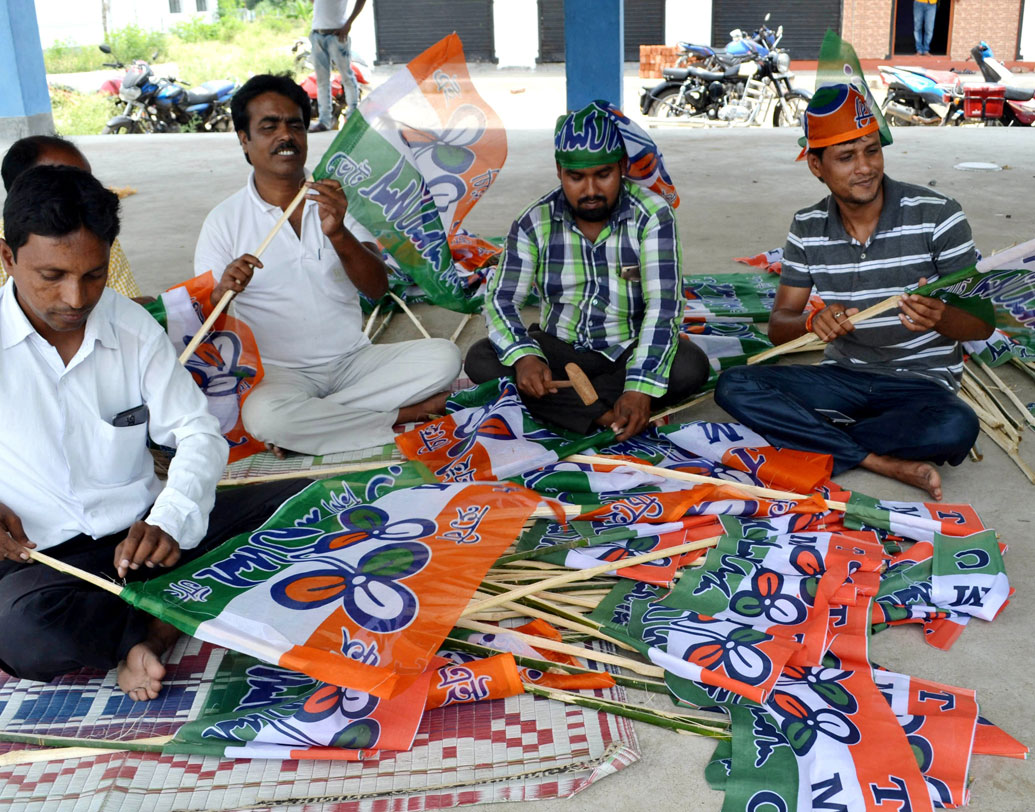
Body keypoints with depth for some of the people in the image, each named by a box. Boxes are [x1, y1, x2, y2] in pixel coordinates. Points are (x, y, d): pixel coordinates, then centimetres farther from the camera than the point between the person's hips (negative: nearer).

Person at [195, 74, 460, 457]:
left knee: (443, 356, -20)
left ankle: (310, 422, -16)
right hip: (280, 371, -2)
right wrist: (222, 291, -26)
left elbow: (377, 287, -3)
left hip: (354, 361, 3)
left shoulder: (336, 201, 9)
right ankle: (403, 414, -17)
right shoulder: (225, 220, 2)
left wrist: (338, 234, -21)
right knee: (262, 415, -36)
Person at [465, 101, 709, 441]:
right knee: (480, 360, -23)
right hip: (559, 349, 2)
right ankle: (604, 414, -25)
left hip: (631, 351, -1)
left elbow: (663, 305, -23)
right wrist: (524, 357, -34)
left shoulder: (652, 216, -15)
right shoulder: (535, 223, -8)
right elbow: (501, 301, -12)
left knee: (691, 367, -31)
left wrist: (640, 388, -37)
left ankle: (556, 401, -22)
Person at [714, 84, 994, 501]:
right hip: (843, 377, 3)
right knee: (733, 386, -20)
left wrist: (940, 318, -33)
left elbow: (983, 323, -8)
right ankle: (884, 462, -22)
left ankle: (814, 438, -16)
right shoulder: (807, 228, 1)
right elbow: (778, 326, 2)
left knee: (957, 428, -37)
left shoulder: (936, 215, -9)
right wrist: (812, 321, -23)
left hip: (920, 382, -3)